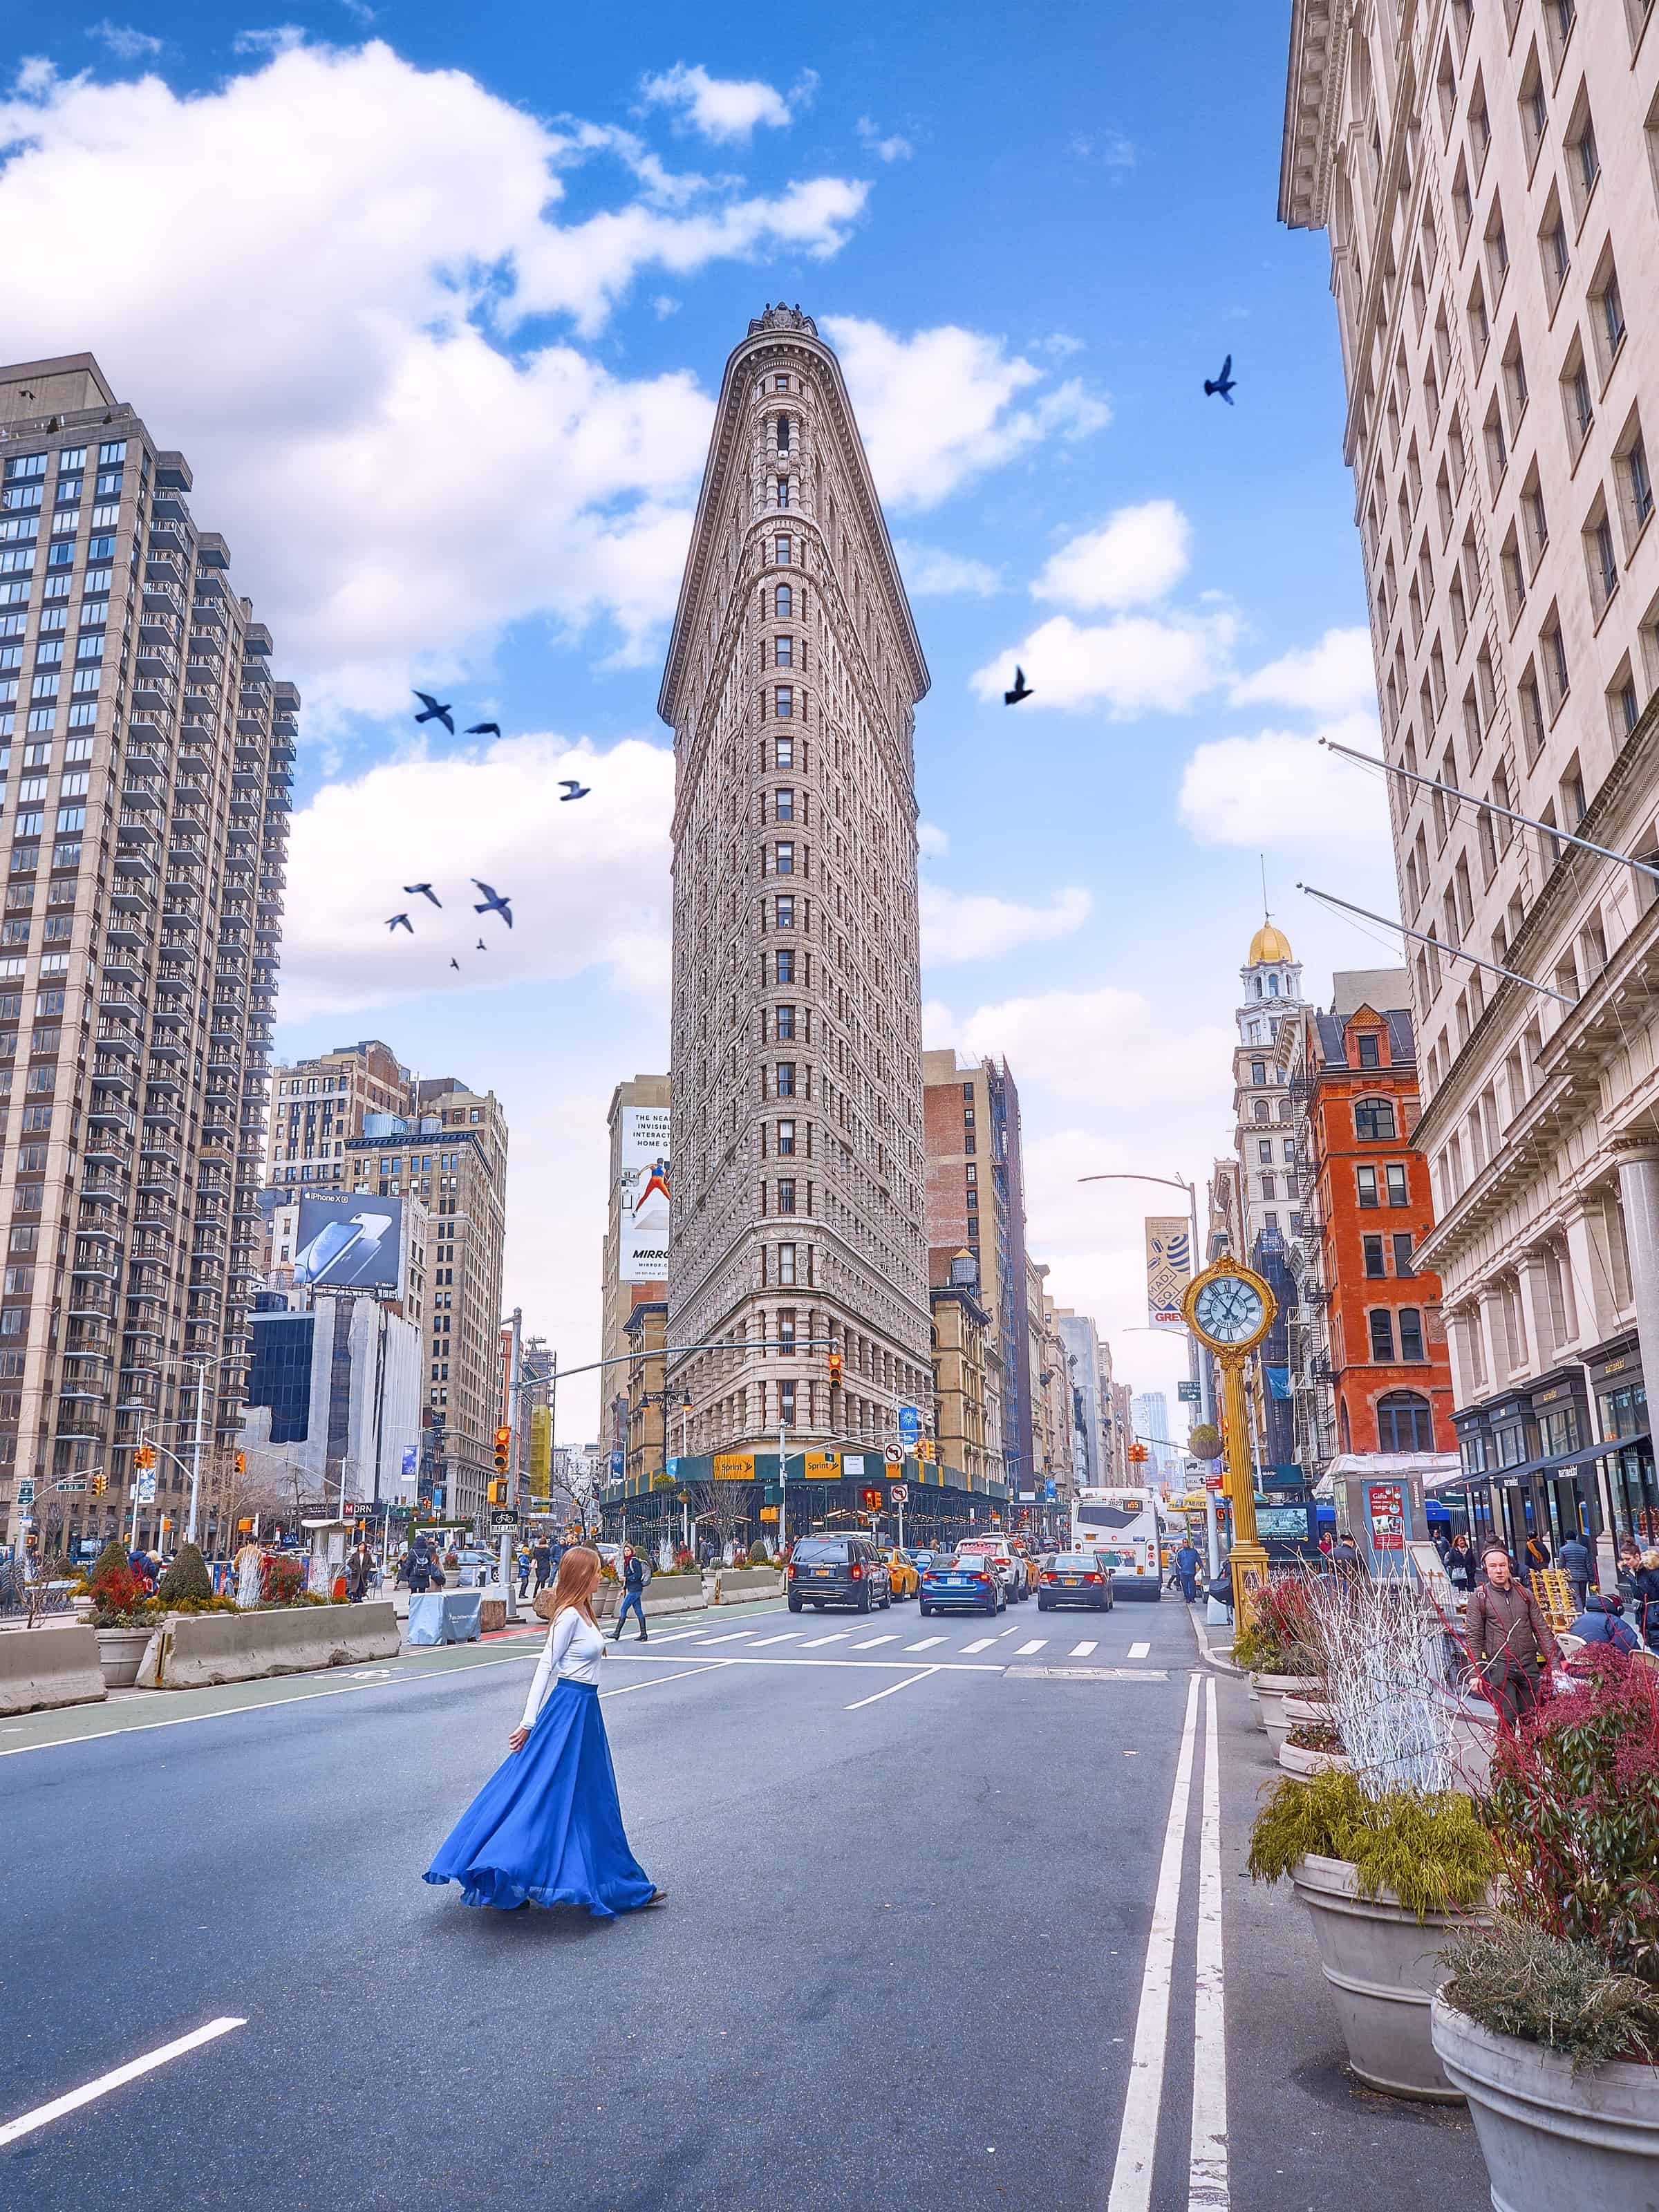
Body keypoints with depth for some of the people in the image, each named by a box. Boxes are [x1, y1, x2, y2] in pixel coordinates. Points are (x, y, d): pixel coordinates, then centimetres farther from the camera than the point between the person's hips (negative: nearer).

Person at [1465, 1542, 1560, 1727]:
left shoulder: (1525, 1594, 11)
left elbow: (1542, 1630, 12)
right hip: (1499, 1667, -4)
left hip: (1529, 1665, 4)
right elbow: (1473, 1637, -1)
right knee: (1508, 1719, -8)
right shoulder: (1479, 1598, -1)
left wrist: (1554, 1663, 5)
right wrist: (1477, 1672, -6)